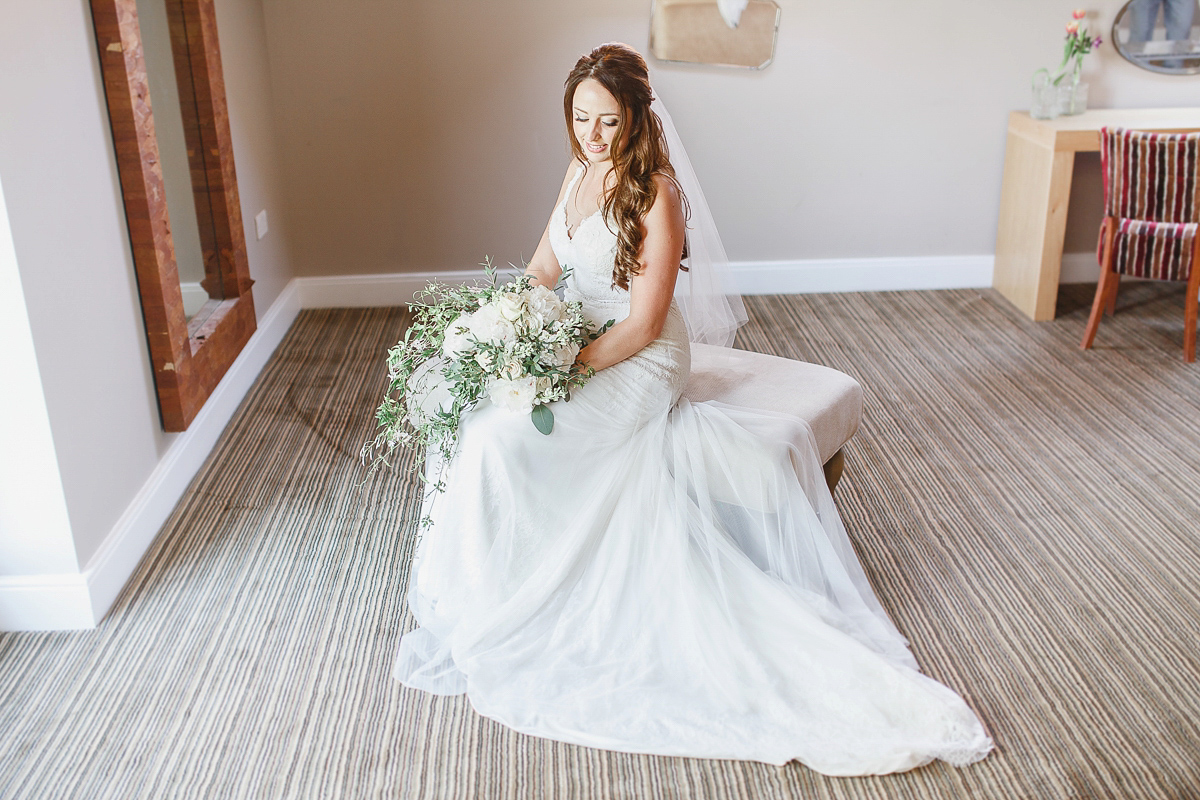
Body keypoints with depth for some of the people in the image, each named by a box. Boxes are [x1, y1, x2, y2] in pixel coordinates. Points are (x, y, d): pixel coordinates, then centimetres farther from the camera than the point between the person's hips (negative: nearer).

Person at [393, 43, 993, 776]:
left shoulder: (655, 193, -18)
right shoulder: (580, 172, 6)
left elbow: (643, 325, -19)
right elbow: (544, 267, 13)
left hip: (637, 366, -8)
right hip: (577, 343, 8)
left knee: (504, 438, -25)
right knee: (473, 407, -9)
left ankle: (494, 613, -4)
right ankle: (473, 597, 4)